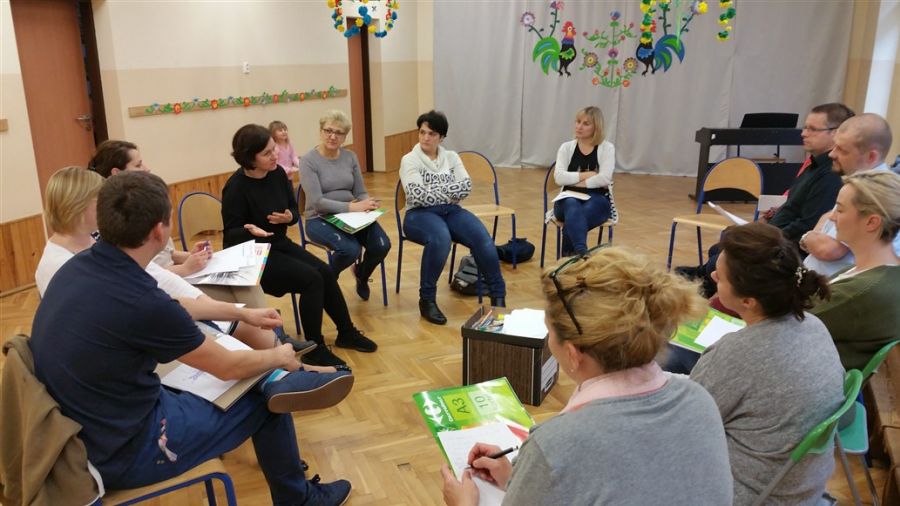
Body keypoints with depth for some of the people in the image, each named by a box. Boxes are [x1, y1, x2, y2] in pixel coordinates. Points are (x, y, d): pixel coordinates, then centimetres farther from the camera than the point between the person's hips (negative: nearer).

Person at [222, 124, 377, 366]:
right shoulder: (236, 187, -20)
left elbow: (295, 210, 7)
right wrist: (250, 231, -37)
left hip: (280, 244, 7)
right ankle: (315, 349, -7)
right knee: (312, 279, -21)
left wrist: (289, 217, -17)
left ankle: (347, 333, 10)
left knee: (326, 272, -10)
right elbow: (231, 235, -16)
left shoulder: (278, 173, -2)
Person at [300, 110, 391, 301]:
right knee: (350, 249, -32)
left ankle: (361, 275, 16)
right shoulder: (308, 160, -10)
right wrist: (351, 207, -28)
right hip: (320, 219, -5)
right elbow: (317, 202, -18)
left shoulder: (350, 157, 6)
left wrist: (367, 204, -17)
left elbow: (361, 192, 8)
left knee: (382, 245, -19)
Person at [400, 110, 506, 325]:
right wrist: (449, 192, -6)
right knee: (440, 238, -38)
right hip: (420, 214, -4)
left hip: (451, 211, 4)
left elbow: (467, 186, -2)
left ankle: (498, 296, -12)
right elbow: (418, 196, -13)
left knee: (483, 238, -25)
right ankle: (427, 299, -22)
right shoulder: (409, 160, 1)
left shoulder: (451, 157, 13)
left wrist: (436, 191, -12)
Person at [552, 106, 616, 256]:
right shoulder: (566, 147, 9)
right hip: (569, 198, 1)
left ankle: (568, 256, -26)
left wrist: (575, 181, -9)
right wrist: (587, 175, -9)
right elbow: (559, 178, -6)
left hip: (597, 200, -1)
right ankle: (581, 254, -52)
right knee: (573, 208, -37)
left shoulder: (607, 148, 3)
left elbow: (604, 179, -13)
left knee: (573, 217, -36)